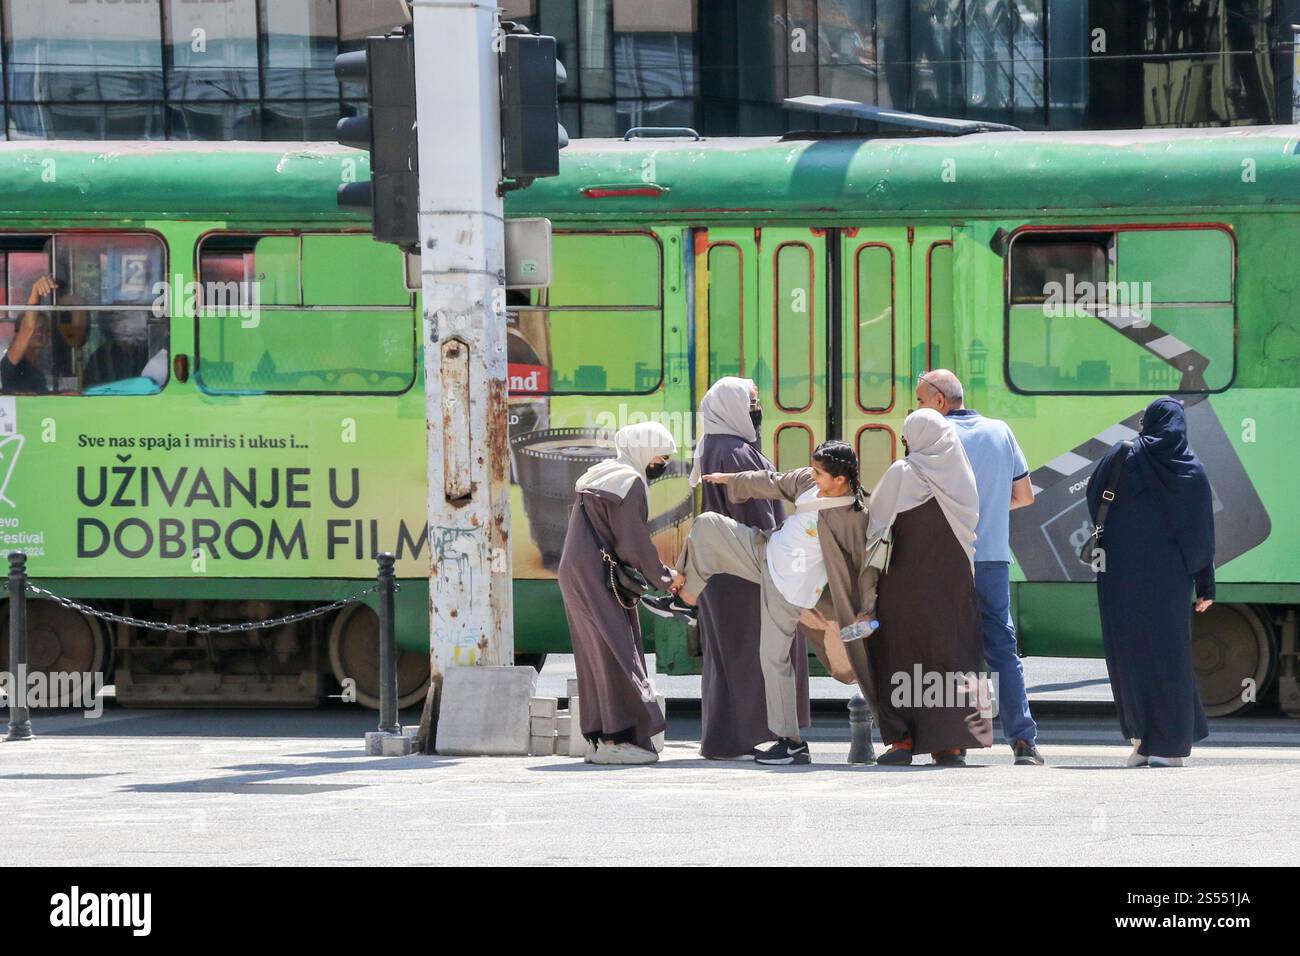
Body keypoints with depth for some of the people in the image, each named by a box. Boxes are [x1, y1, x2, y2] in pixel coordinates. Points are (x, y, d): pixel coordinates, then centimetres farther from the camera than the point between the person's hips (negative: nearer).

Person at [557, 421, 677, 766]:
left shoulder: (601, 473, 17)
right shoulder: (631, 482, -12)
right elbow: (634, 544, -14)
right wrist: (663, 578, -1)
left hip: (576, 573, 10)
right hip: (598, 578, -10)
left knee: (596, 656, 10)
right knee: (615, 651, -10)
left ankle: (597, 738, 9)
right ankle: (616, 740, -15)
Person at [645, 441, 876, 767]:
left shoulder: (853, 519, -24)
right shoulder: (809, 481, -3)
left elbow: (865, 564, -17)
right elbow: (773, 484, 15)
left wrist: (866, 610, -18)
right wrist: (730, 480, 25)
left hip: (790, 592, -8)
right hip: (765, 553, 8)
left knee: (774, 658, -7)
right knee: (707, 525, 1)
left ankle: (791, 742, 3)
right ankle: (686, 599, 17)